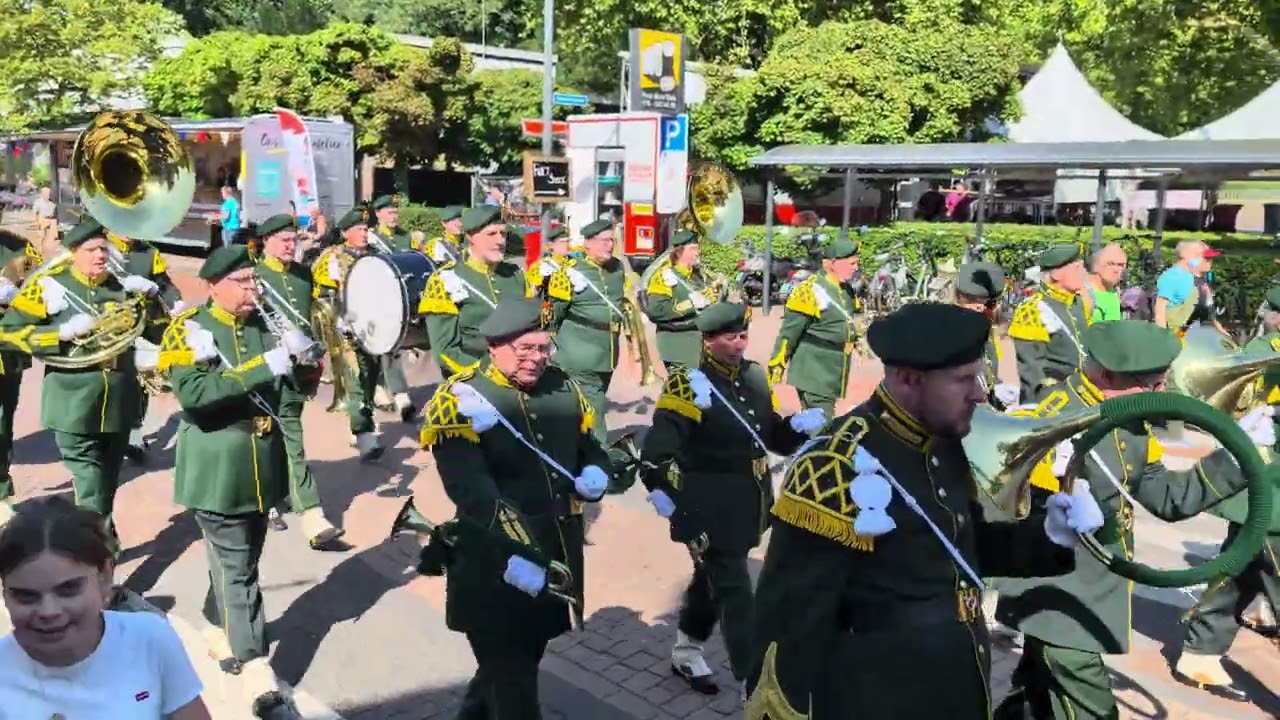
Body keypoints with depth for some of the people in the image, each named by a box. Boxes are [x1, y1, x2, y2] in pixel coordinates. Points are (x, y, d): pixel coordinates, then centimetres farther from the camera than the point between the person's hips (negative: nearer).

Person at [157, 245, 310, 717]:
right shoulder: (191, 329, -9)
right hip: (219, 472, -5)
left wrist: (299, 353, -14)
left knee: (239, 560, 18)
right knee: (236, 567, -3)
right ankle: (255, 668, 0)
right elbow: (192, 394, -24)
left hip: (261, 467, 6)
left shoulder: (265, 324, 7)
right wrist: (261, 367, -29)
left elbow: (296, 384, 8)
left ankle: (219, 631, 40)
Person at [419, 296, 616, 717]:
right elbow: (471, 492, -26)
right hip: (494, 568, -7)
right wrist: (514, 553, -36)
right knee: (512, 683, 5)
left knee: (523, 661, 25)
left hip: (557, 560, 7)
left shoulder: (563, 388, 5)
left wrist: (596, 476, -6)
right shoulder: (462, 400, -15)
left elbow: (591, 449, 18)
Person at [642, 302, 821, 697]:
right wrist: (660, 488, -41)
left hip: (748, 507, 8)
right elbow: (659, 443, -28)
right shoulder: (690, 384, -18)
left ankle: (685, 653, 43)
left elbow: (774, 437, 12)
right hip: (709, 511, -8)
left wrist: (798, 425, -8)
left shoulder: (755, 377, 5)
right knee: (735, 592, -3)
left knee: (711, 578, 23)